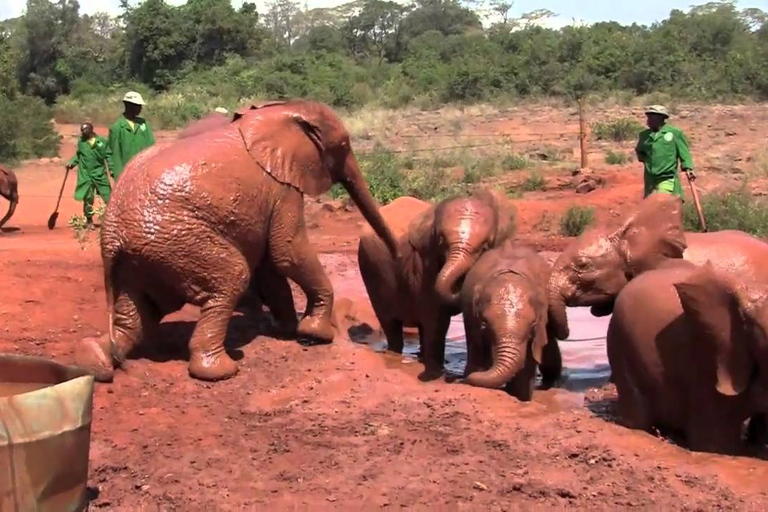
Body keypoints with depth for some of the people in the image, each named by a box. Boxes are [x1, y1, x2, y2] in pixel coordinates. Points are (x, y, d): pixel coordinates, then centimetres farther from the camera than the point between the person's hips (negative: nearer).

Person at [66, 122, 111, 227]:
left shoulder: (102, 141, -5)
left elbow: (108, 156, -2)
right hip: (85, 175, 2)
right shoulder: (81, 141, 2)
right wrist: (72, 163, -1)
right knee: (88, 199, 5)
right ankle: (89, 221, 20)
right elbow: (78, 155, 14)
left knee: (109, 198, -2)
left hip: (100, 174, -2)